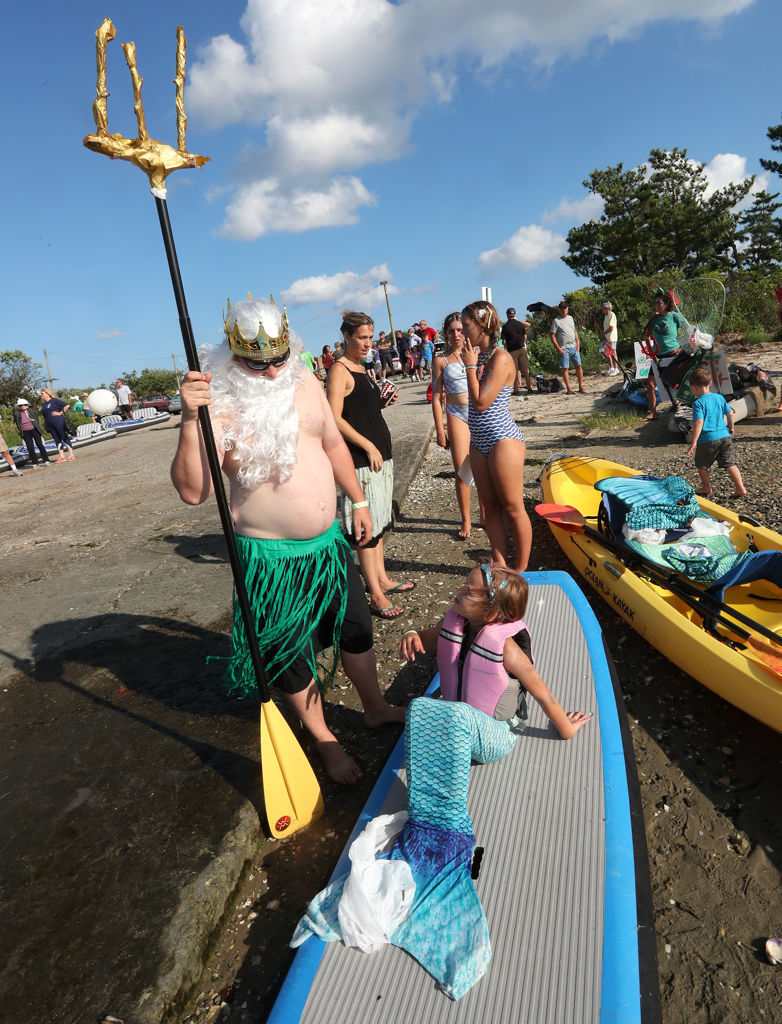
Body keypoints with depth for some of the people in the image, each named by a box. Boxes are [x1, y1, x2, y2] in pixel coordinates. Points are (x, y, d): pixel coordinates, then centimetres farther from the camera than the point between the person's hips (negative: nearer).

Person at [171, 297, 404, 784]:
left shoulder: (304, 381, 2)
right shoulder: (222, 406, -17)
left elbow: (333, 443, 15)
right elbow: (193, 490, -26)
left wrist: (358, 500, 18)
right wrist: (190, 420, -37)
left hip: (329, 542, 6)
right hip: (272, 557, -6)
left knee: (357, 628, 20)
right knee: (293, 653, 11)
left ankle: (376, 707, 46)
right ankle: (325, 739, 36)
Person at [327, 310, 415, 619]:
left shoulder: (361, 368, 16)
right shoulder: (339, 370, -11)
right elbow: (335, 419, -19)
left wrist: (383, 402, 5)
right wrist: (369, 446, -20)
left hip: (380, 453, 9)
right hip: (361, 457, -9)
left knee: (378, 521, 16)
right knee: (366, 525, -4)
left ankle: (383, 579, 28)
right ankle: (376, 594, 3)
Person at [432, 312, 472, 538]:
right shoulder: (441, 361, 1)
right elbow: (437, 397, 1)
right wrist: (440, 430, -2)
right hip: (457, 415, -2)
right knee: (461, 470, -5)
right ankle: (466, 521, 7)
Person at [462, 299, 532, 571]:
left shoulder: (500, 357, -15)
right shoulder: (477, 355, 10)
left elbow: (481, 402, -21)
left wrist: (471, 366, -14)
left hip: (503, 440, -9)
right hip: (479, 442, 9)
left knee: (513, 508, 1)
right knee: (490, 507, 12)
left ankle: (520, 572, 13)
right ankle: (501, 567, 23)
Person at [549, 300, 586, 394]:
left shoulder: (570, 318, 15)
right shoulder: (556, 321, -3)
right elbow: (552, 336, -6)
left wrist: (577, 342, 9)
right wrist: (558, 348, -14)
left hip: (574, 347, 5)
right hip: (564, 348, -5)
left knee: (578, 366, 2)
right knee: (565, 368, -4)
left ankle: (581, 386, 9)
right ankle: (568, 388, 1)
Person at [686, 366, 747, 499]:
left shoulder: (698, 403, -12)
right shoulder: (719, 397, 9)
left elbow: (698, 423, -21)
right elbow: (730, 413, 17)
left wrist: (693, 443, -22)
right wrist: (730, 428, 35)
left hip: (707, 439, -6)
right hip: (724, 436, 6)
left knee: (701, 464, 15)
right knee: (729, 464, 9)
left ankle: (706, 488, 26)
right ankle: (740, 488, 4)